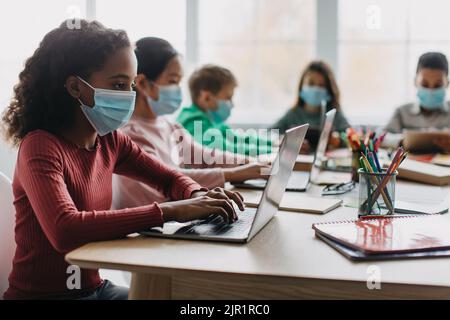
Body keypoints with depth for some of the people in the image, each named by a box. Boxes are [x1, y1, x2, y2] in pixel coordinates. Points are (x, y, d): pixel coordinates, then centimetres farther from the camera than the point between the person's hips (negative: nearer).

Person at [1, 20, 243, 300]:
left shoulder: (109, 141, 1)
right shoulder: (40, 146, -20)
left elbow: (169, 178, 12)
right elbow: (65, 230, -36)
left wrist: (198, 197, -11)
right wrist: (168, 212, -36)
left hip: (95, 286, 7)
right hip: (41, 292, -7)